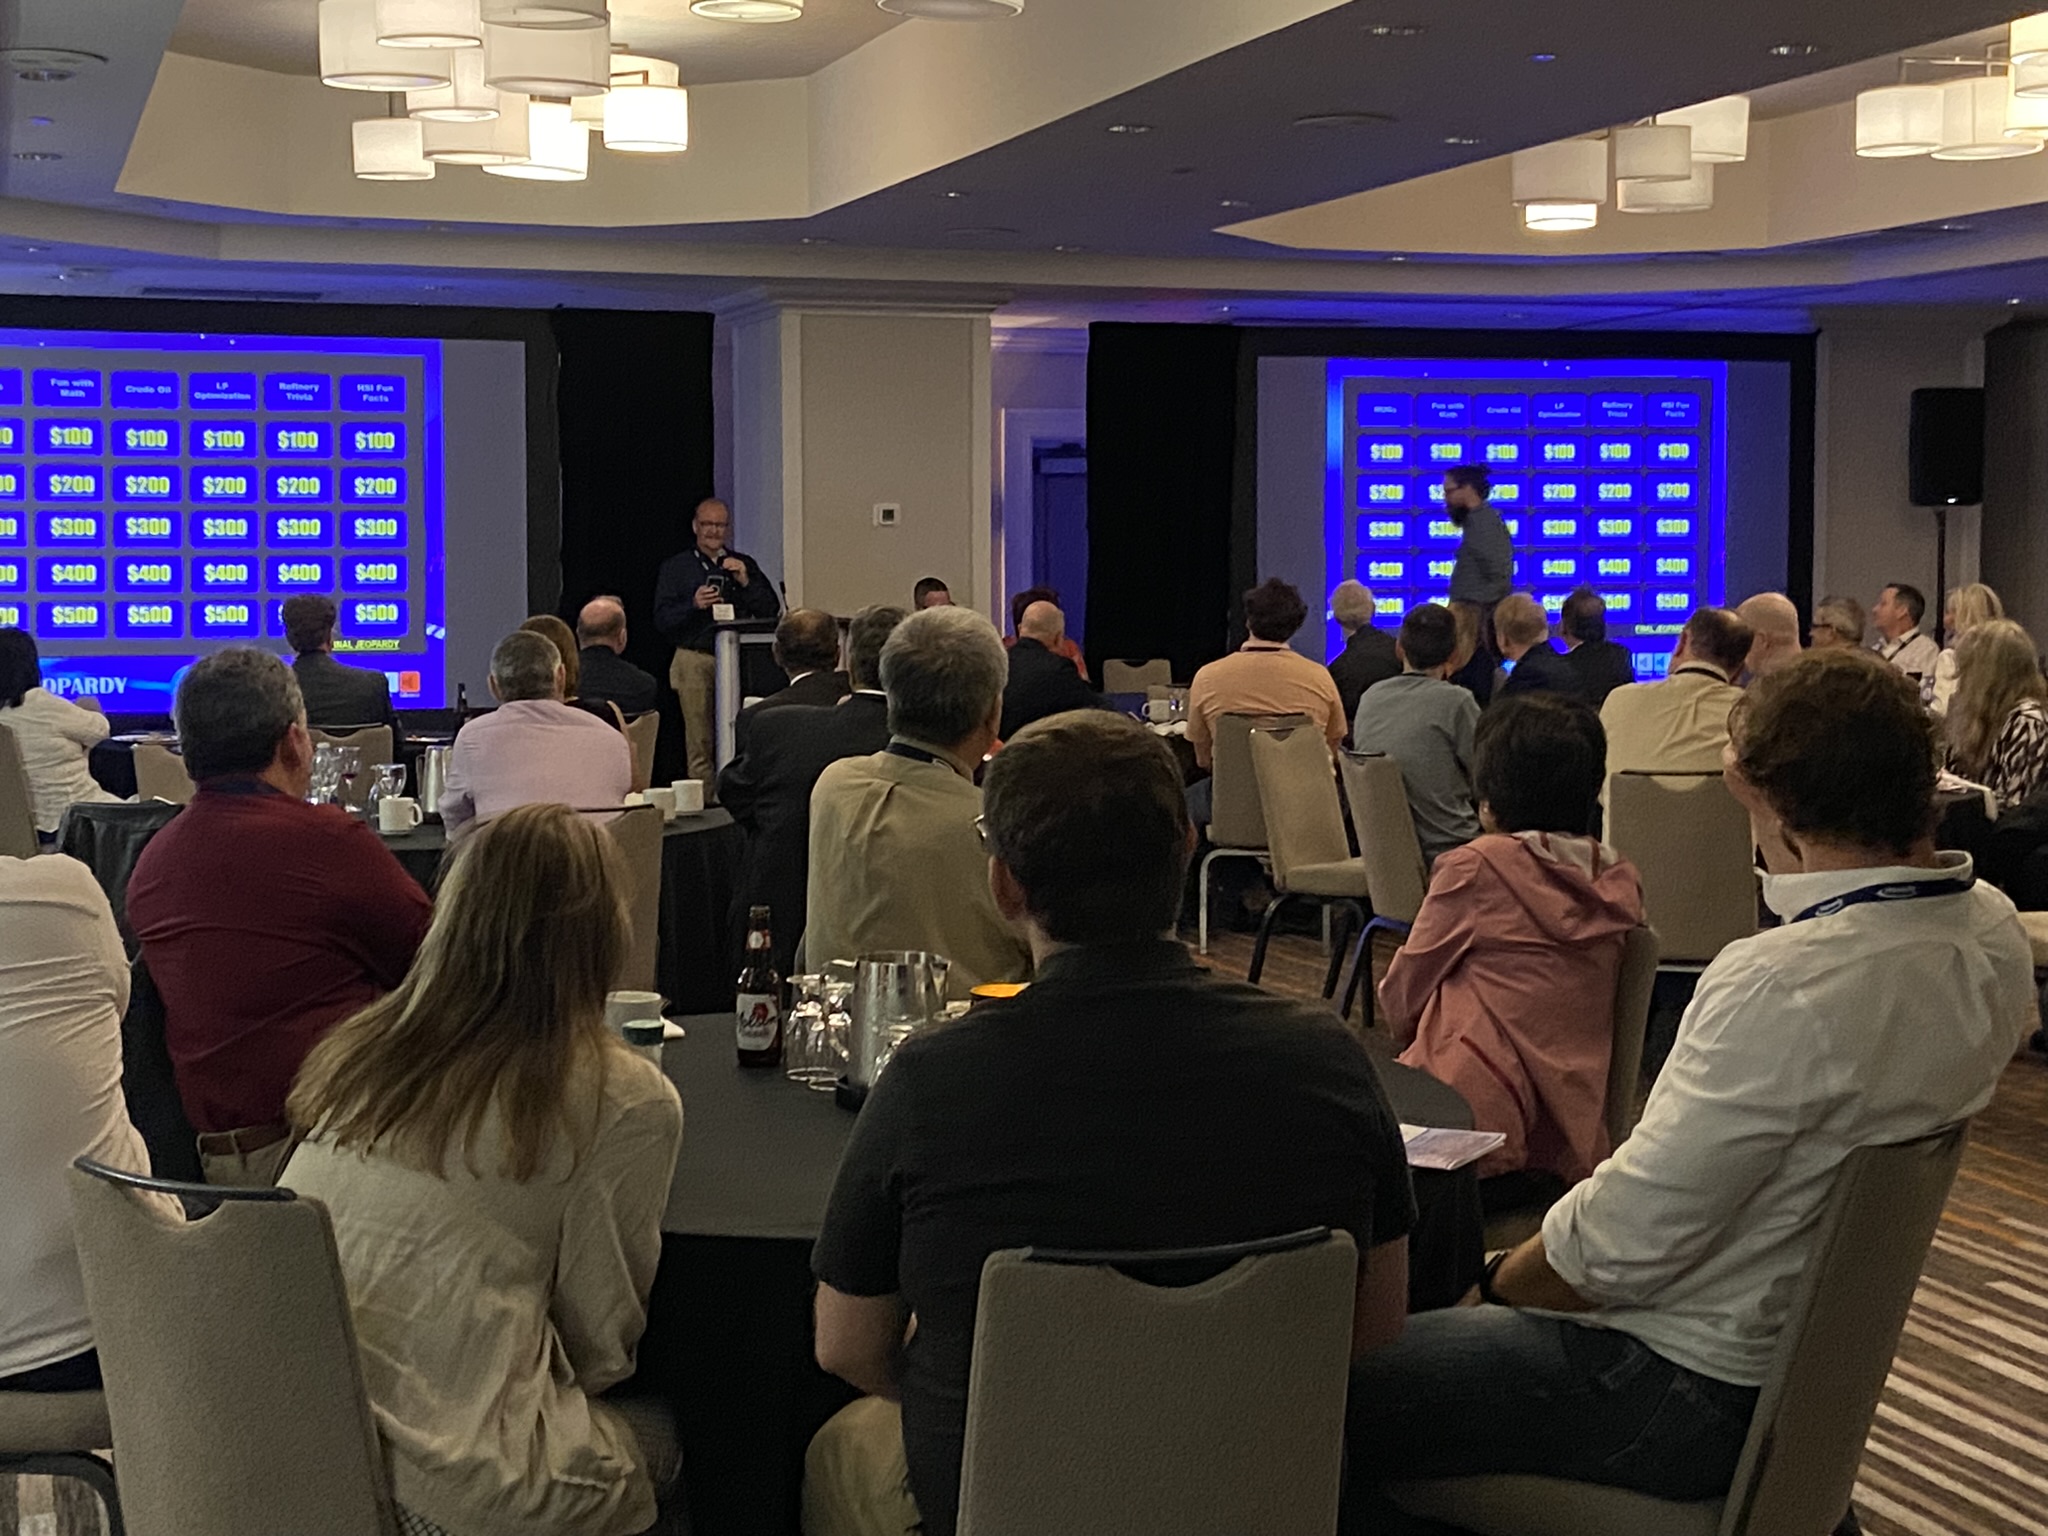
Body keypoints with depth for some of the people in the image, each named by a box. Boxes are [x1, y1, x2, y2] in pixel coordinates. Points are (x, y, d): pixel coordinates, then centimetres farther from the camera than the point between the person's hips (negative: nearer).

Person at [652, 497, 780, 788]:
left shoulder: (745, 565, 17)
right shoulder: (675, 567, 12)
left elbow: (771, 612, 9)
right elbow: (662, 619, 3)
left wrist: (745, 582, -5)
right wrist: (693, 604, -14)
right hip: (695, 659, -1)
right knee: (700, 743, -6)